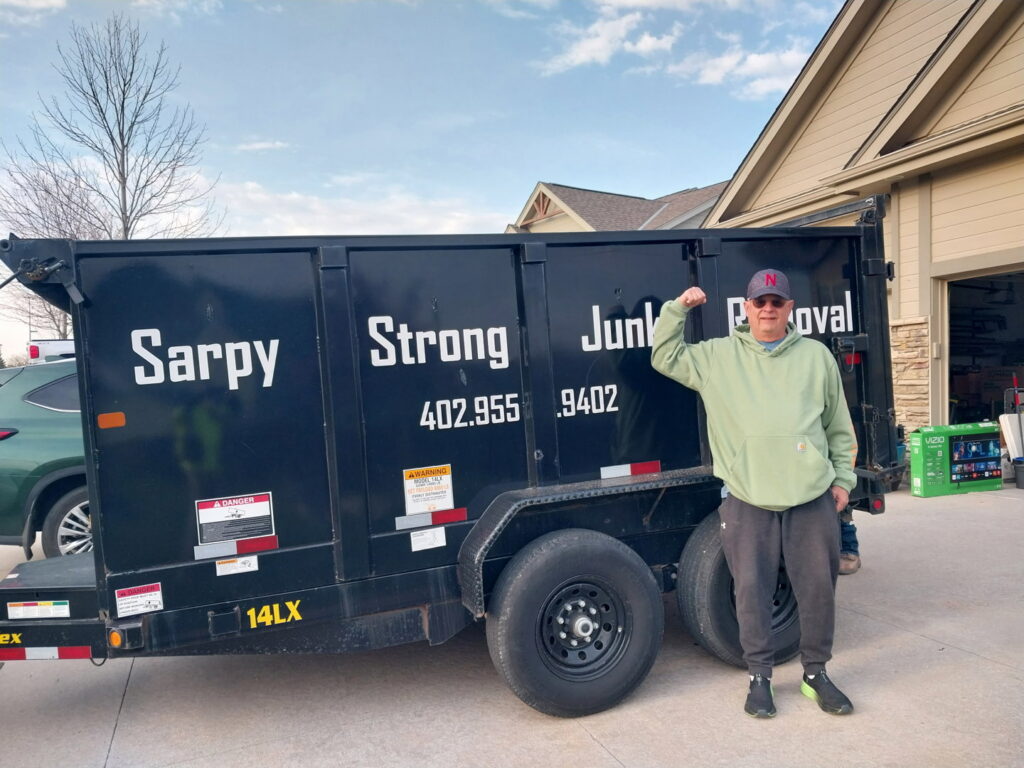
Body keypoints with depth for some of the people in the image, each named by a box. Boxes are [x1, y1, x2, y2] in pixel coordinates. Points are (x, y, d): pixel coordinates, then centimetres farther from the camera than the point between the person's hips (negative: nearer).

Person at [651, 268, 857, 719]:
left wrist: (843, 479, 11)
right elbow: (665, 357, 10)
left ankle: (815, 674, 29)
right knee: (751, 589, 5)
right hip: (747, 499, -1)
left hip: (812, 496, 2)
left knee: (817, 586, 10)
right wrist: (678, 308, 2)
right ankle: (760, 677, 22)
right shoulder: (718, 356, 8)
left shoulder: (816, 356, 11)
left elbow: (839, 428, 16)